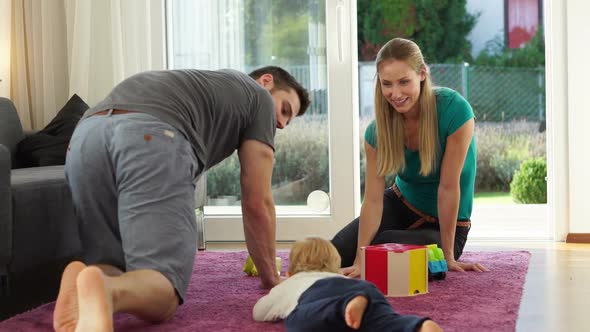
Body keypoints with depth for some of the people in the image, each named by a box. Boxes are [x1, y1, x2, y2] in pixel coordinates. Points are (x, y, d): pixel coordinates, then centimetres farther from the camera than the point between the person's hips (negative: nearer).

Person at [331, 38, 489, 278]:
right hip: (399, 206, 4)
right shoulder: (377, 130, -15)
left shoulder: (454, 110, -28)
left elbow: (448, 187, -25)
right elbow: (373, 199, -18)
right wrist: (359, 263, -26)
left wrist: (448, 256, -20)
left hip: (443, 224, -3)